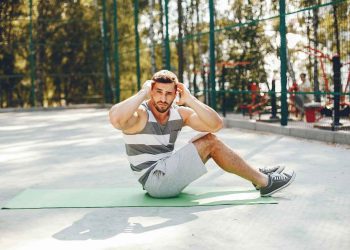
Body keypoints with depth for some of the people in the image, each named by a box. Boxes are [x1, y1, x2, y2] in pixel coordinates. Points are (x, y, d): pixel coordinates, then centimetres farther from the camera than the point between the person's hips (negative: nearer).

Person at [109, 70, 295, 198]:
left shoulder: (180, 113, 4)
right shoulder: (139, 115, -14)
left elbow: (216, 124, -7)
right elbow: (115, 119, -39)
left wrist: (190, 100, -14)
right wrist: (143, 93, -28)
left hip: (167, 175, 8)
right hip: (154, 180, -8)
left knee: (208, 138, 2)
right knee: (209, 143, -13)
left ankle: (257, 175, 12)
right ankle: (264, 182, -5)